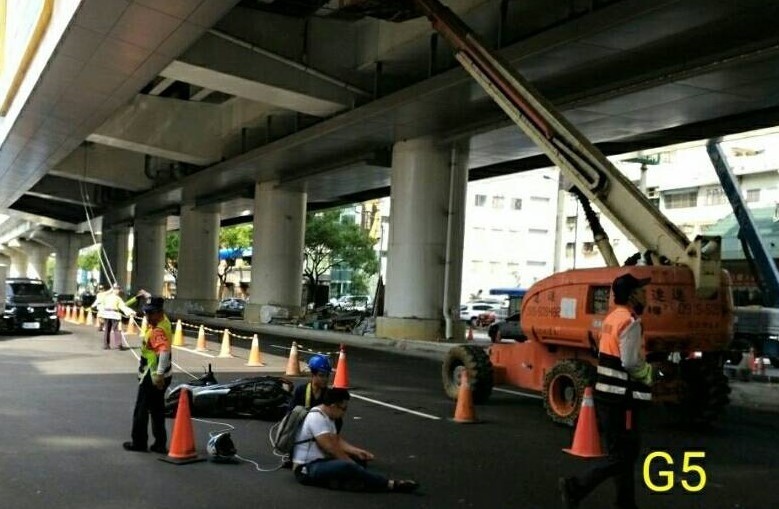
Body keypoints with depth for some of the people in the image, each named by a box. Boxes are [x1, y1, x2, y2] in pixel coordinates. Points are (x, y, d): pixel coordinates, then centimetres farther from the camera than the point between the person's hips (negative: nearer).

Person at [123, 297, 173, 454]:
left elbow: (164, 351, -39)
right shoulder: (161, 321, 4)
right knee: (157, 411, 14)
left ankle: (139, 442, 16)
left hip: (153, 377, -10)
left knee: (141, 410, 5)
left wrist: (159, 374, -42)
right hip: (157, 375, 10)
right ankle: (160, 444, 17)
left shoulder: (159, 329, -25)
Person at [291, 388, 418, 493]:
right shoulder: (316, 418, -20)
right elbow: (330, 447, -25)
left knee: (359, 459, 5)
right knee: (347, 466, -32)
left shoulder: (327, 416, 12)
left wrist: (357, 451, -4)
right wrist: (353, 465, -18)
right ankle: (391, 484, -27)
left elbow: (337, 440, 11)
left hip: (320, 462, 10)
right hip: (307, 470, -10)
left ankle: (339, 481, -24)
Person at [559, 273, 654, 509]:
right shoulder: (630, 323, -17)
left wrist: (644, 367, 11)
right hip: (620, 398, -10)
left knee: (624, 452, 17)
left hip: (607, 394, 10)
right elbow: (631, 363, -22)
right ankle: (576, 487, -5)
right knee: (621, 456, -2)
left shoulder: (612, 318, 12)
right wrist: (648, 373, -4)